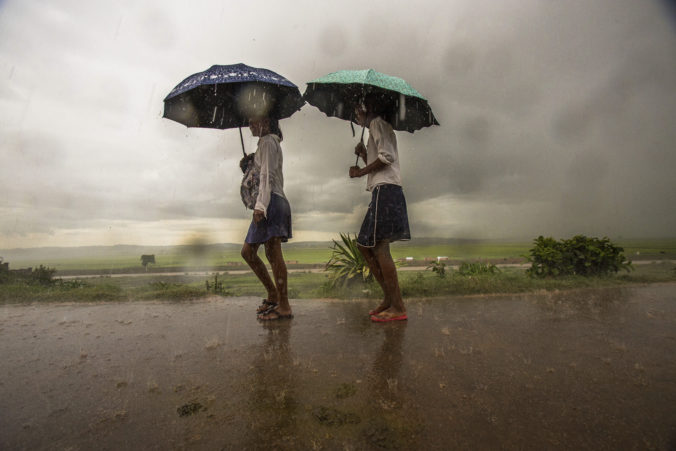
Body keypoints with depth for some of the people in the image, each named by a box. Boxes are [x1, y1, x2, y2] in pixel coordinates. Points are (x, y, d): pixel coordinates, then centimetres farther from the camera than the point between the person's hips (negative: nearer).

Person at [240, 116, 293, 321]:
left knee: (273, 254, -11)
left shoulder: (267, 141, -2)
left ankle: (284, 306, -5)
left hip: (271, 202, -10)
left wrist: (260, 204, -20)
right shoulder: (272, 143, 26)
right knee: (247, 251, 11)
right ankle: (273, 294, 16)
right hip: (273, 202, 10)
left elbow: (267, 175, -14)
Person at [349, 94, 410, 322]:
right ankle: (389, 299, 13)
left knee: (379, 248, -12)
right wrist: (364, 154, 16)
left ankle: (398, 307, -7)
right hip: (383, 191, 10)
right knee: (365, 246, 9)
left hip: (385, 191, -10)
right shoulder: (376, 129, 30)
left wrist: (361, 171, -7)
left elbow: (387, 157, -15)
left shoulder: (378, 123, 2)